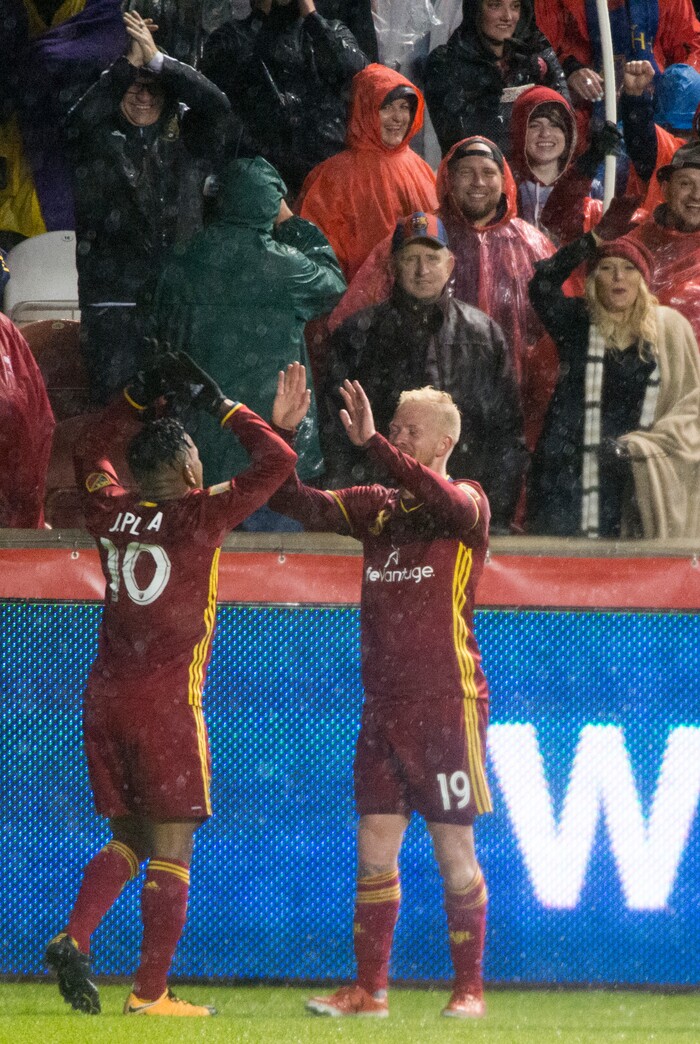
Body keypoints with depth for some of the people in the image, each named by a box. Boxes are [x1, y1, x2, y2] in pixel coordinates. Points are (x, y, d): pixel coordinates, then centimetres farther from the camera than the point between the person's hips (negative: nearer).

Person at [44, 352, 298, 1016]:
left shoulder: (109, 510, 6)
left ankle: (74, 938, -6)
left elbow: (88, 452, 28)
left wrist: (141, 396, 24)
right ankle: (150, 992, -1)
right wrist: (220, 406, 3)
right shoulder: (199, 515, -9)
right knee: (172, 848, 2)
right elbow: (277, 462, -4)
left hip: (104, 699, 6)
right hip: (167, 702, -5)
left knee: (127, 837, 17)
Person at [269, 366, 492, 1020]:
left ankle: (469, 990, 8)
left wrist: (371, 444, -34)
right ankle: (369, 991, 8)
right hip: (383, 707, 5)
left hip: (447, 705, -5)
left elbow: (449, 502, -27)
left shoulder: (467, 504, -4)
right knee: (375, 849, 4)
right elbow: (296, 503, 8)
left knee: (454, 854, 0)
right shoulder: (376, 506, 12)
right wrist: (281, 434, -7)